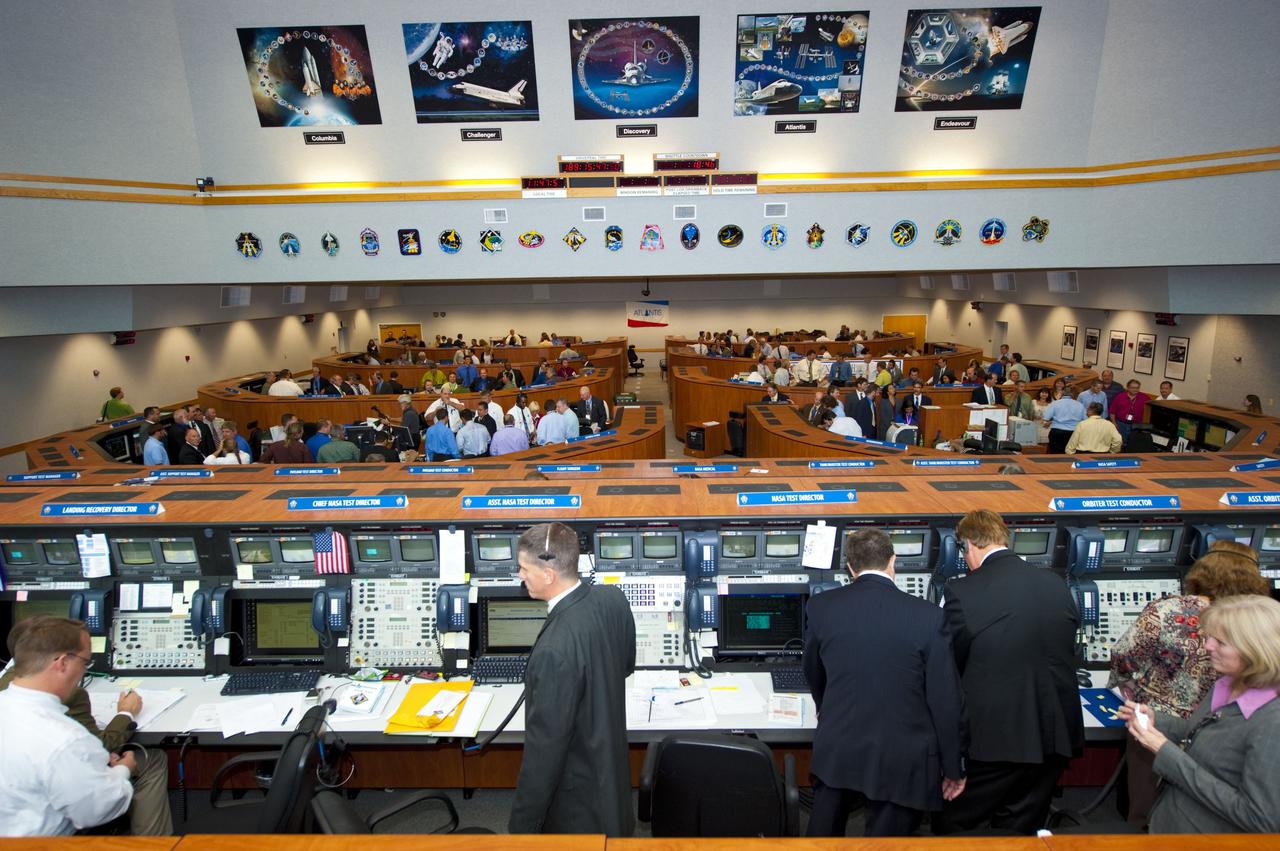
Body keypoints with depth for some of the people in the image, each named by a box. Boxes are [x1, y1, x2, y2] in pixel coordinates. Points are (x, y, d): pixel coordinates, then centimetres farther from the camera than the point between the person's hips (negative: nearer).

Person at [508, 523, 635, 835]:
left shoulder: (556, 649, -36)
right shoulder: (612, 598, -12)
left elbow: (545, 747, -27)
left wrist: (522, 825, -16)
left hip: (576, 793, -7)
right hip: (611, 760, 7)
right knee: (612, 835, 28)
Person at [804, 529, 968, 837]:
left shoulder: (819, 607, -6)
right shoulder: (928, 616, -14)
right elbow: (947, 700, -9)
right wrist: (953, 766, 4)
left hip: (836, 750, 3)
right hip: (901, 758, -2)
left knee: (823, 833, 22)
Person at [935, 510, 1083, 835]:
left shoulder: (961, 593, -16)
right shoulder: (1057, 585, 1)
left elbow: (949, 666, -6)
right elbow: (1066, 648, 12)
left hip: (993, 739, -6)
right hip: (1054, 735, 6)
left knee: (952, 829, 13)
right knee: (1019, 831, 20)